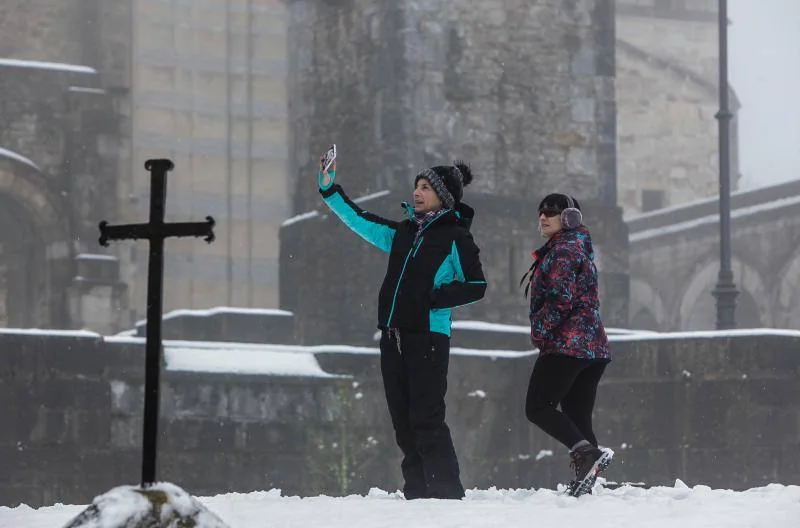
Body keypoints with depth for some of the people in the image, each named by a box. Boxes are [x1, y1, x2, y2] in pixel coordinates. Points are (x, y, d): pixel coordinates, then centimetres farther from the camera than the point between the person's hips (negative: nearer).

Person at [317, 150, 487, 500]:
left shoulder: (456, 238, -1)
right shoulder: (403, 233, 18)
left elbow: (476, 286, -4)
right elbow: (361, 221, 23)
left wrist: (434, 298, -12)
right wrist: (330, 190, 17)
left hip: (428, 336, -7)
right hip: (393, 336, 7)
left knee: (425, 418, -12)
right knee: (402, 420, 5)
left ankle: (446, 491, -9)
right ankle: (417, 492, 9)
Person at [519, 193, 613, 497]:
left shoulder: (562, 250, -9)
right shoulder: (579, 247, 23)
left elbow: (562, 298, -20)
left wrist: (539, 329, -12)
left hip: (566, 344, -10)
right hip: (594, 346, 10)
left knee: (538, 407, -9)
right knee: (579, 418, 6)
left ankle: (587, 452, -25)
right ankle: (585, 482, -1)